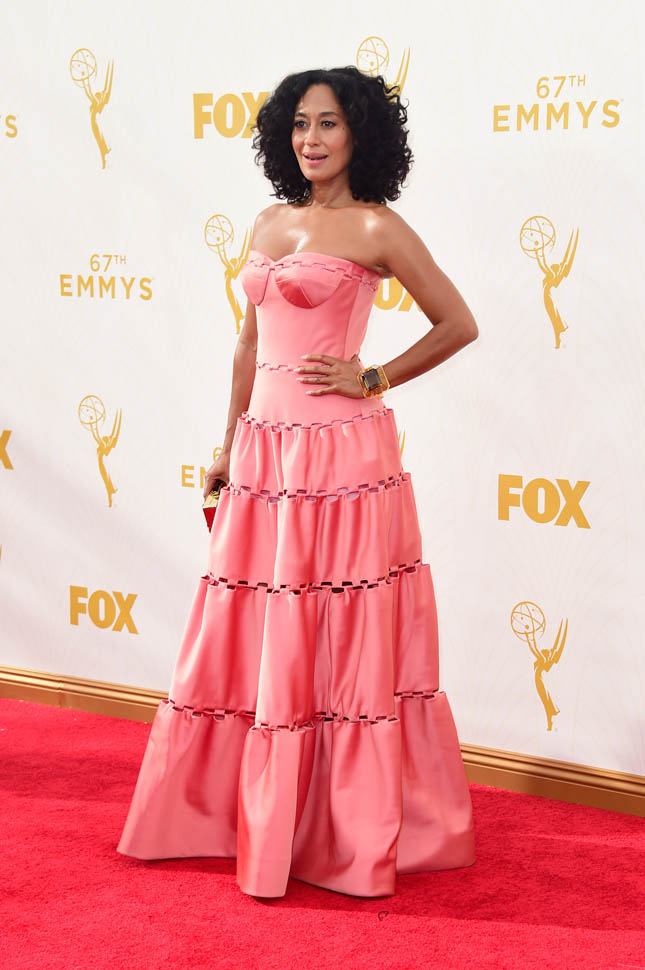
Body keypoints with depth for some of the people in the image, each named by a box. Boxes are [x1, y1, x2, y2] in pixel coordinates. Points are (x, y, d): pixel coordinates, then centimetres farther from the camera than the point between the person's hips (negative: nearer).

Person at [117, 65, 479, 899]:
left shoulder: (374, 228, -4)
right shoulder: (270, 224, 14)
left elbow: (458, 325, -2)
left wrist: (371, 380, -7)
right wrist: (230, 445, 17)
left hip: (340, 454, -6)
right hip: (266, 447, 6)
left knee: (343, 643, 0)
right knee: (253, 639, 12)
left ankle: (354, 832, 12)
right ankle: (242, 812, 25)